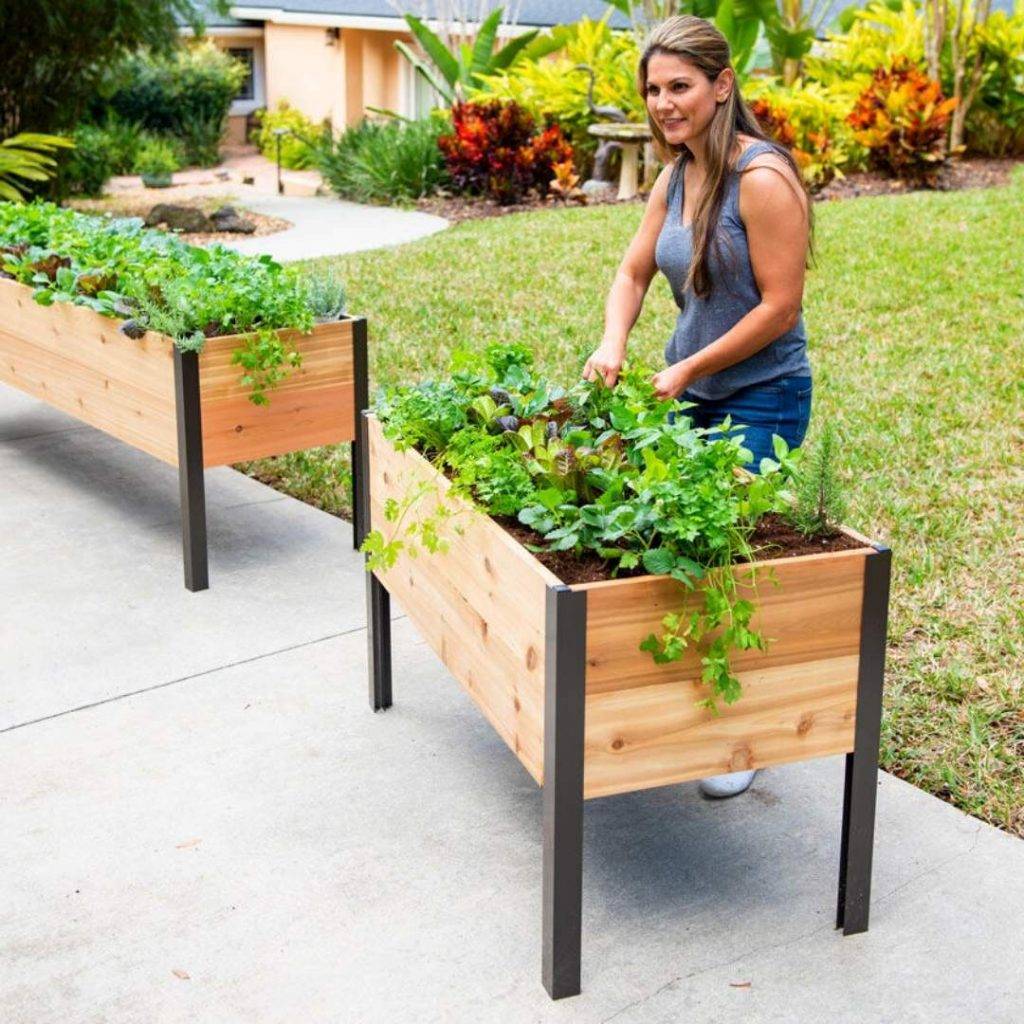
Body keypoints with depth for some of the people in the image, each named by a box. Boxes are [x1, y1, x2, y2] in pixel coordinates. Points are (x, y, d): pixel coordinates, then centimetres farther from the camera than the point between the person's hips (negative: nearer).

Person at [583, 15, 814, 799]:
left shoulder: (761, 179, -20)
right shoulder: (676, 177, 5)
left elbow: (780, 306, -20)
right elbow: (634, 272, 11)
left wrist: (688, 369, -16)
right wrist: (613, 344, -8)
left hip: (759, 400, -7)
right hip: (689, 390, 8)